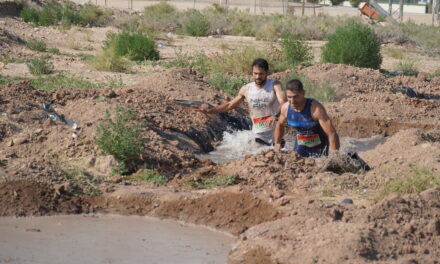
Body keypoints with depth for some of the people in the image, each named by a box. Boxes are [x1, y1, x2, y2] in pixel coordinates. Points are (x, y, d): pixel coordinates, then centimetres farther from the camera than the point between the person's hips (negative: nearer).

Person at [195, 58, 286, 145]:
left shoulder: (275, 85, -9)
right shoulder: (246, 89, 2)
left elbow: (283, 102, -24)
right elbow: (230, 105, 13)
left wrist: (275, 115, -46)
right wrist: (209, 111, 8)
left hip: (275, 133, -3)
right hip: (258, 135, 3)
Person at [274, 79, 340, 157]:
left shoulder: (316, 109, -28)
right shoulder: (285, 108, -11)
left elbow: (332, 134, -28)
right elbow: (280, 124, 14)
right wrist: (277, 145, 15)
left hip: (320, 148, -4)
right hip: (300, 149, 4)